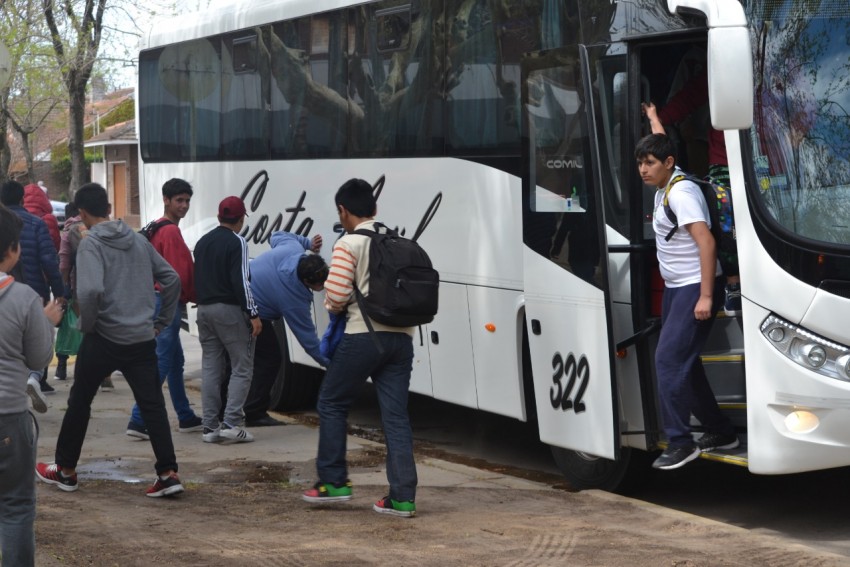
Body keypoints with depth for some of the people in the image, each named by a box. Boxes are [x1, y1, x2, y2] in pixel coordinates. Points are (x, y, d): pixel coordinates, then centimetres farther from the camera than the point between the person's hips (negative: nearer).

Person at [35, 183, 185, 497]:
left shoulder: (91, 243, -9)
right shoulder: (138, 240, 9)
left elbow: (90, 290, -24)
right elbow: (171, 279, 11)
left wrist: (87, 324, -8)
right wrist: (162, 320, 15)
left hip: (104, 338, -4)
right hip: (143, 339, 4)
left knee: (79, 403, 13)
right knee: (153, 406, 3)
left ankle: (65, 470, 23)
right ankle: (168, 473, -7)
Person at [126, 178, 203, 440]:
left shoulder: (156, 229, 16)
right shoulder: (171, 232, -14)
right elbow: (179, 272, -18)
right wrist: (193, 297, -3)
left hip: (157, 299, 11)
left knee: (175, 361, 18)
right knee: (162, 362, -10)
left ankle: (186, 418, 26)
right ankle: (138, 420, -14)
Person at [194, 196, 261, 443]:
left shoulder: (203, 242, 15)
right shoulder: (236, 242, -10)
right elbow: (240, 281, -16)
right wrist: (253, 314, -14)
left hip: (205, 309, 7)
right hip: (229, 310, -7)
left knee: (210, 368, 8)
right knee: (242, 367, -3)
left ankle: (210, 427, 5)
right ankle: (231, 423, -12)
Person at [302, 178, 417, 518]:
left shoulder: (348, 244, -5)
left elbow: (336, 295, -11)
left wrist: (333, 306, 11)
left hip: (364, 335, -5)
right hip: (401, 337, 5)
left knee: (332, 403, 11)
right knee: (396, 414, 4)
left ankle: (333, 481, 12)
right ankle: (403, 497, 1)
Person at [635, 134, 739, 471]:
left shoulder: (681, 194, -20)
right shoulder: (662, 192, 7)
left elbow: (706, 241, -26)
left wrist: (705, 295, -28)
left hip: (695, 287, -11)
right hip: (675, 287, 11)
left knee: (669, 360, -15)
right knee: (683, 363, 13)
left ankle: (680, 442, -12)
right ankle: (720, 432, 23)